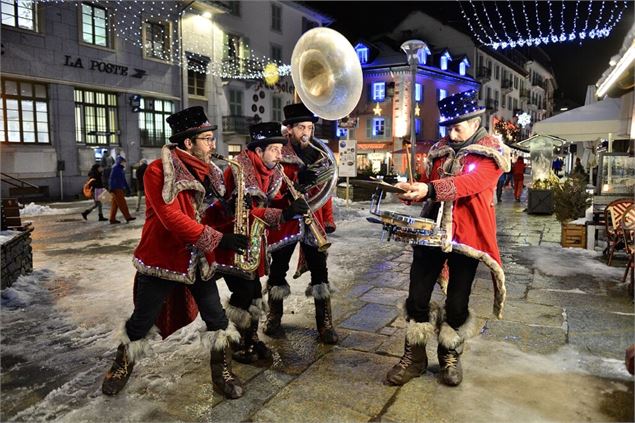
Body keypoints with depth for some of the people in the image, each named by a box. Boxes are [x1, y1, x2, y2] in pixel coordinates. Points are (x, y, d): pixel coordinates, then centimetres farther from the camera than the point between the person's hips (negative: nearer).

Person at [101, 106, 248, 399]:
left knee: (216, 318, 5)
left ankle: (222, 373, 25)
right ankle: (123, 366, 40)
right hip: (161, 259, -5)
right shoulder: (158, 171, -16)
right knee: (142, 320, 12)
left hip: (198, 260, 5)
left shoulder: (208, 172, 4)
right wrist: (218, 239, -30)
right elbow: (172, 218, -26)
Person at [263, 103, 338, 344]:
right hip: (285, 222, -3)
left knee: (320, 273, 4)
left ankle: (325, 325, 14)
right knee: (278, 271, 10)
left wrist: (328, 220, 10)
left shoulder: (319, 156, 9)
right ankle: (274, 319, 29)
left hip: (314, 223, 4)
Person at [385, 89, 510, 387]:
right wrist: (410, 191, -7)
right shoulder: (440, 148, 12)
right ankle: (414, 357, 23)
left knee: (457, 303, 9)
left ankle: (451, 357, 32)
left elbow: (471, 182, -23)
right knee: (417, 298, 5)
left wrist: (430, 189, -37)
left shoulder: (493, 152, -4)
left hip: (466, 237, -4)